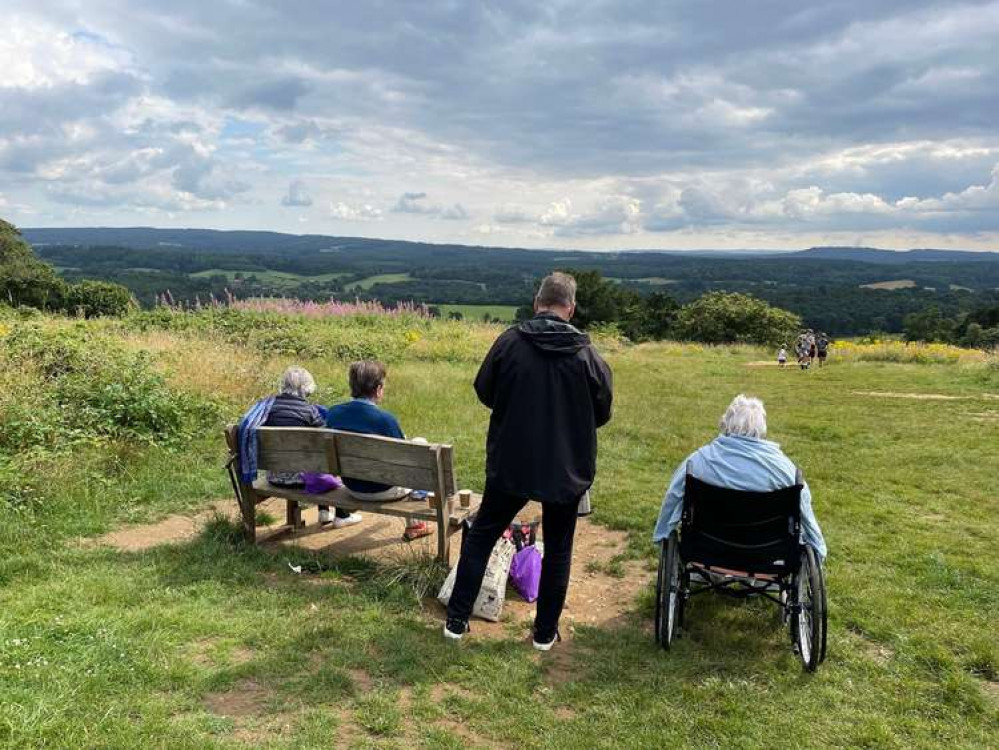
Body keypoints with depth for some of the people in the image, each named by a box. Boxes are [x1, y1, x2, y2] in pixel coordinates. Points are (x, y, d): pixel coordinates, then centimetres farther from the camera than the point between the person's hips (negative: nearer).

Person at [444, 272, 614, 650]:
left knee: (480, 537, 17)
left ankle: (456, 621, 21)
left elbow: (483, 392, 0)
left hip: (510, 464, 0)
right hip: (567, 470, 0)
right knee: (558, 549, 18)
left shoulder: (509, 342, -12)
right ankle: (545, 632, 26)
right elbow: (602, 413, 0)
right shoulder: (587, 355, -11)